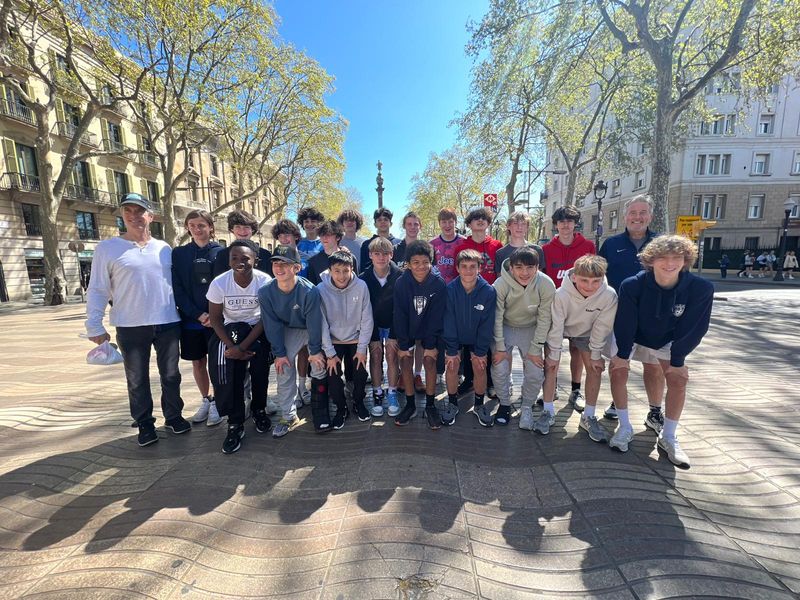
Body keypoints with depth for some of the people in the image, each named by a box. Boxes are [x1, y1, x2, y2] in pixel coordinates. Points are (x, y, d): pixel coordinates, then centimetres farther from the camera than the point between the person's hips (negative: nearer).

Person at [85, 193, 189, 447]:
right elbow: (97, 290, -1)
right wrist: (94, 326, -5)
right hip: (130, 328, -1)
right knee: (137, 380, 11)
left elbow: (176, 283, 11)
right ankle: (145, 424, 26)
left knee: (170, 375, 12)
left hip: (168, 323, 2)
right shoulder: (107, 248, -1)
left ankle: (173, 416, 29)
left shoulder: (164, 248, 6)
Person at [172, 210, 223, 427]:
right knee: (197, 362, 12)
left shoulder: (221, 252, 0)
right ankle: (205, 400, 29)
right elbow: (177, 289, 0)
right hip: (191, 319, 3)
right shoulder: (179, 253, 5)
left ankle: (216, 402, 19)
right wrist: (198, 315, -12)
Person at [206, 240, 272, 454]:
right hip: (230, 329, 1)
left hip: (258, 329, -1)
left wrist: (242, 346, -21)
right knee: (225, 366, -22)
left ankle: (259, 410, 9)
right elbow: (215, 318, -5)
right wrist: (232, 346, -17)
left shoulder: (265, 282, -18)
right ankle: (235, 424, -5)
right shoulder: (219, 283, -14)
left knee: (260, 369, -22)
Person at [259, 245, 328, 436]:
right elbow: (272, 325, -12)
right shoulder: (265, 292, -22)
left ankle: (320, 414, 12)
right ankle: (288, 416, 17)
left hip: (313, 330, -3)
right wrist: (279, 353, -9)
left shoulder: (309, 291, -33)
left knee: (319, 368, -8)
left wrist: (315, 350, -15)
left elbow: (314, 323, -23)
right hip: (289, 329, 3)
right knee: (283, 370, -2)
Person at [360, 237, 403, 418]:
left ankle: (392, 394, 10)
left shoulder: (399, 276, -18)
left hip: (393, 323, -1)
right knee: (376, 356, -2)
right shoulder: (364, 278, -14)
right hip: (373, 324, 1)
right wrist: (374, 337, -14)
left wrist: (394, 335, -16)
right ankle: (377, 394, 12)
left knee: (392, 355, -5)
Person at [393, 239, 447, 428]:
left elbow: (436, 316, -17)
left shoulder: (438, 283, -20)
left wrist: (431, 344, -17)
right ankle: (410, 405, 11)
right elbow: (399, 315, -14)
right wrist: (403, 344, -14)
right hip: (407, 329, 1)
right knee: (405, 361, -6)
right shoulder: (401, 283, -18)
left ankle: (430, 406, 7)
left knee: (429, 361, -11)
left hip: (430, 329, -1)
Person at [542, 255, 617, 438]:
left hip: (585, 332, 2)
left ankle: (589, 417, 15)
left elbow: (602, 327, -17)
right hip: (559, 329, -2)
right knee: (551, 366, -8)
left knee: (595, 369, -1)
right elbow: (556, 325, -24)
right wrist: (553, 354, -15)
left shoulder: (609, 295, -31)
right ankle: (548, 412, 8)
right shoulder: (562, 294, -36)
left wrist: (596, 355, -10)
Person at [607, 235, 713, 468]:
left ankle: (668, 437, 10)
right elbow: (625, 323, -20)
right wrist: (622, 354, -13)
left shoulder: (701, 289, -26)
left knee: (678, 379, -7)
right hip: (630, 337, -1)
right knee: (617, 372, -13)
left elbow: (693, 328, -15)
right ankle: (625, 428, 5)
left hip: (667, 341, 2)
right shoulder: (632, 285, -31)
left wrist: (678, 359, -11)